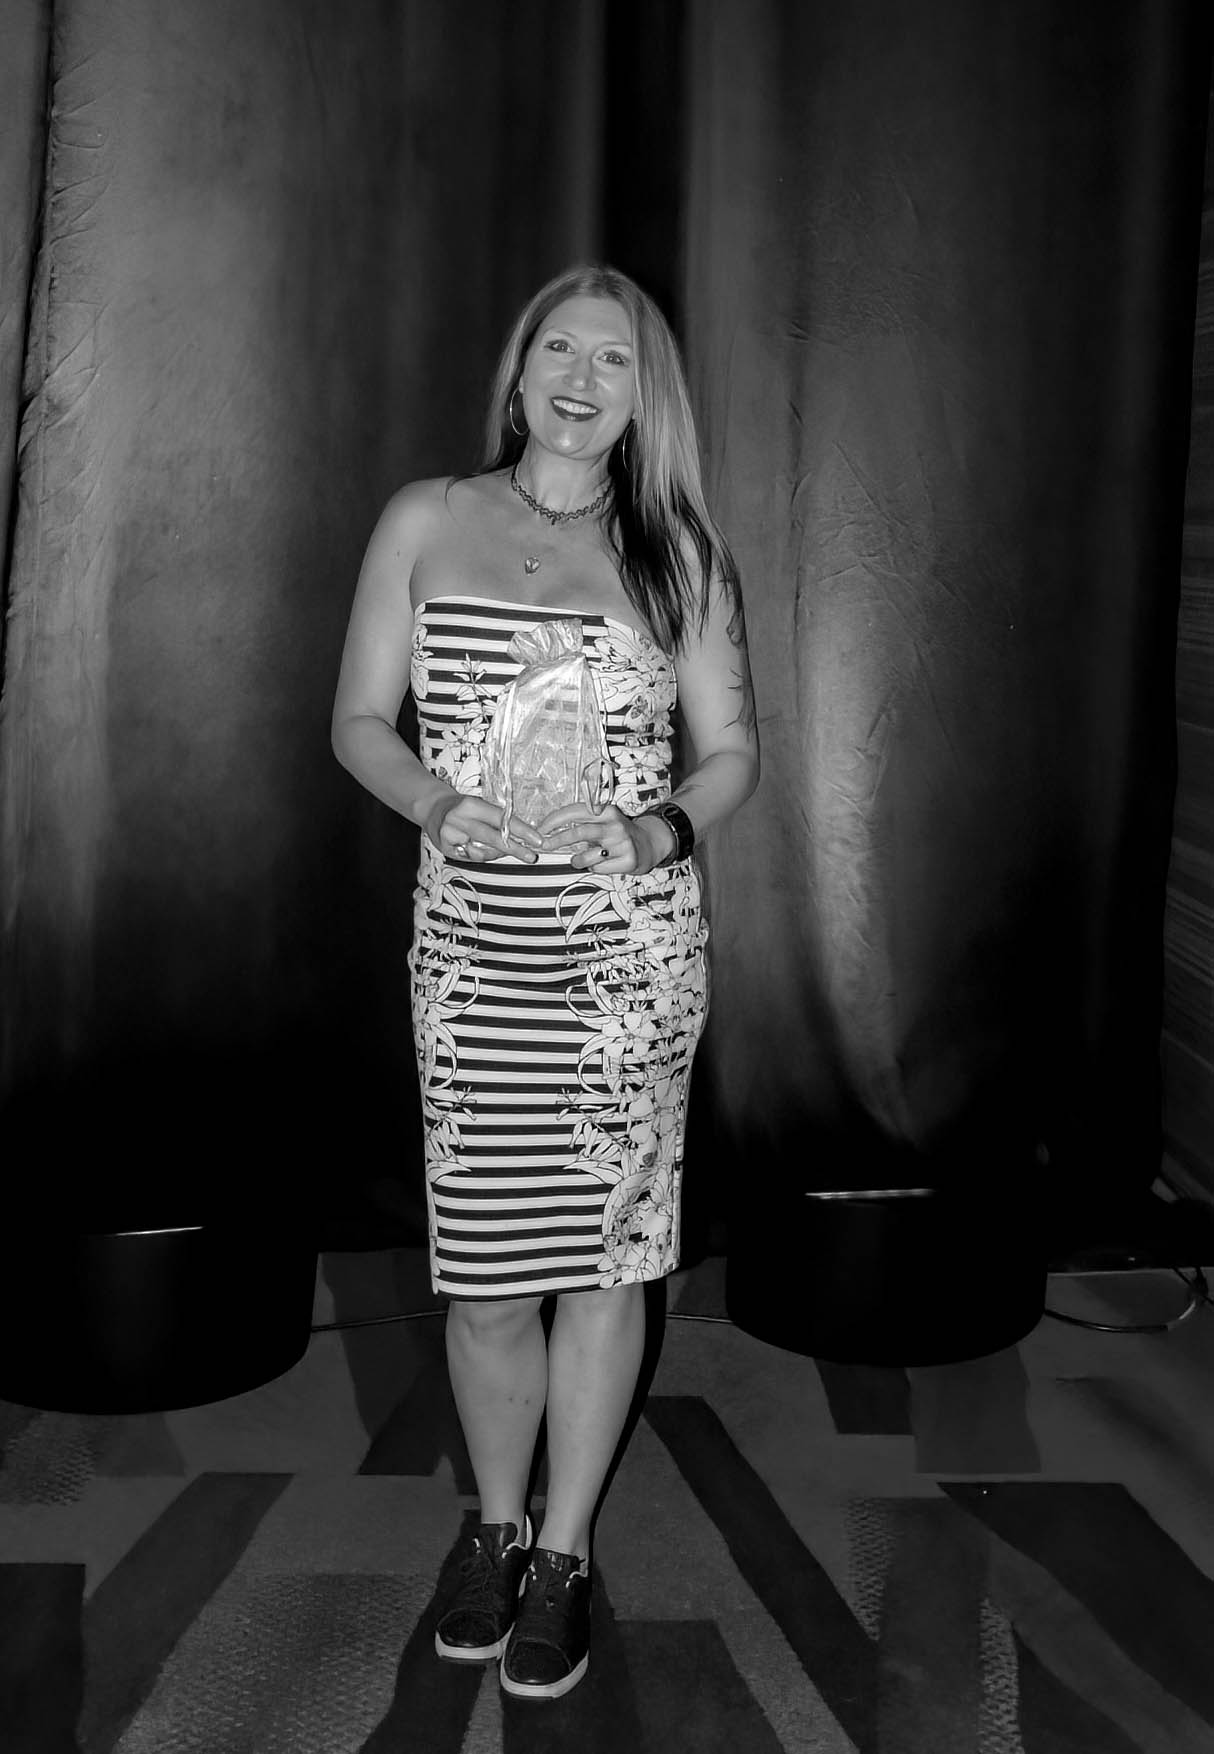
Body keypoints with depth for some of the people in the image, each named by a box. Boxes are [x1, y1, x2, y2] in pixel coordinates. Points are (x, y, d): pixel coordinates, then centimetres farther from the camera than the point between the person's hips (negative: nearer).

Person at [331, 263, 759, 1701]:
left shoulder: (678, 550, 5)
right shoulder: (426, 521, 6)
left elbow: (732, 752, 7)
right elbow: (359, 721, 6)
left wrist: (655, 831, -13)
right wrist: (442, 805, -13)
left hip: (631, 944, 0)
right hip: (470, 941, 1)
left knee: (604, 1253, 6)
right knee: (483, 1269, 6)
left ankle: (563, 1556, 26)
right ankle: (496, 1530, 32)